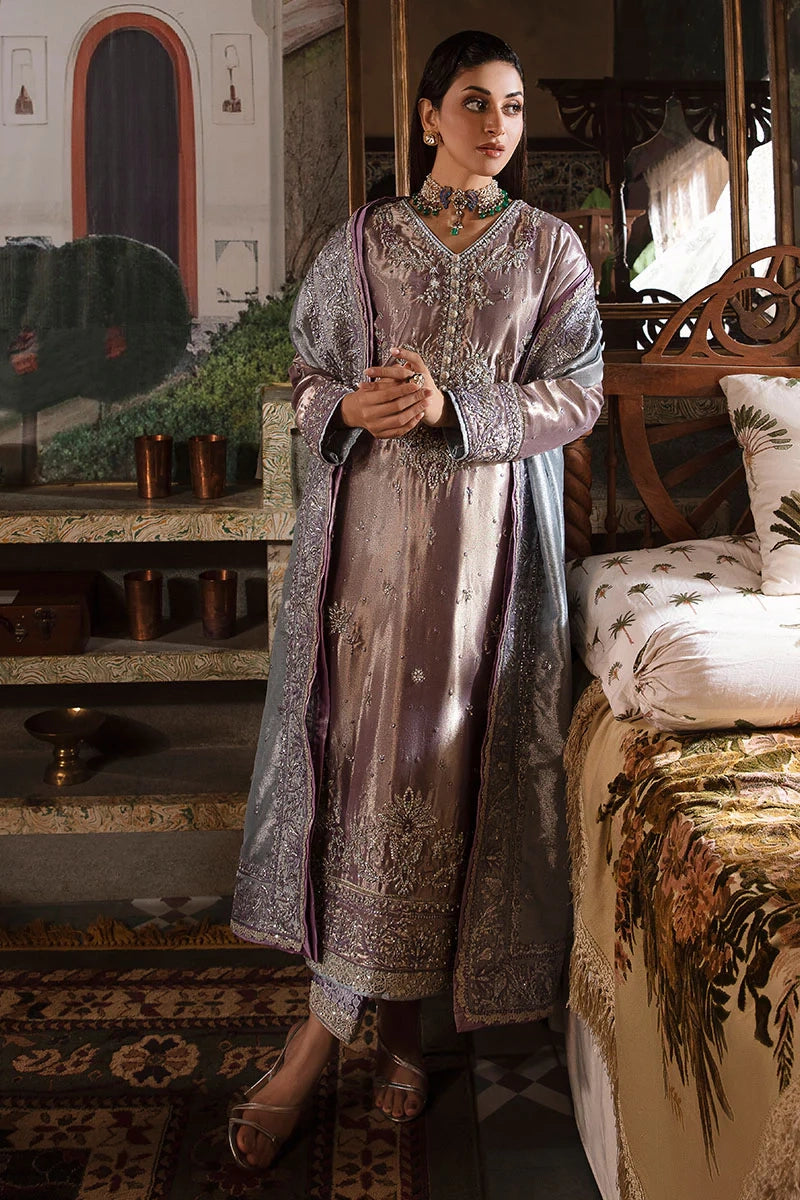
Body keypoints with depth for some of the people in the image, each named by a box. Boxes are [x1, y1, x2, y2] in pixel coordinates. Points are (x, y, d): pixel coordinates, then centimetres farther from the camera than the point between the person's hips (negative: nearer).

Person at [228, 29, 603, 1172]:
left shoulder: (550, 247, 8)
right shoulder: (362, 240, 10)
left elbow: (577, 395, 1)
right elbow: (307, 371, 12)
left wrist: (454, 407, -14)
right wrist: (349, 408, -11)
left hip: (489, 533, 0)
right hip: (367, 523, 1)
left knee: (448, 755, -2)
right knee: (358, 746, -3)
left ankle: (329, 1023, 11)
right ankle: (390, 1011, 10)